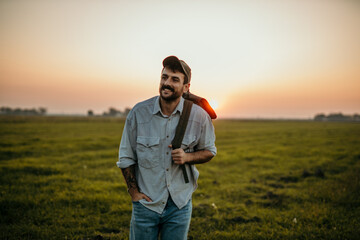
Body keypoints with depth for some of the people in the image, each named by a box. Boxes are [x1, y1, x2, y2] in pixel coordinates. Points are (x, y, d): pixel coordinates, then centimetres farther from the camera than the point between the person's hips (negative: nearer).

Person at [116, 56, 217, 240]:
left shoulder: (199, 116, -8)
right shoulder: (139, 113, -8)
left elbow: (209, 151, 6)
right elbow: (126, 157, 2)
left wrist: (187, 157, -14)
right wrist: (134, 192, -3)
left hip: (180, 204, 1)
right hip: (145, 203, 0)